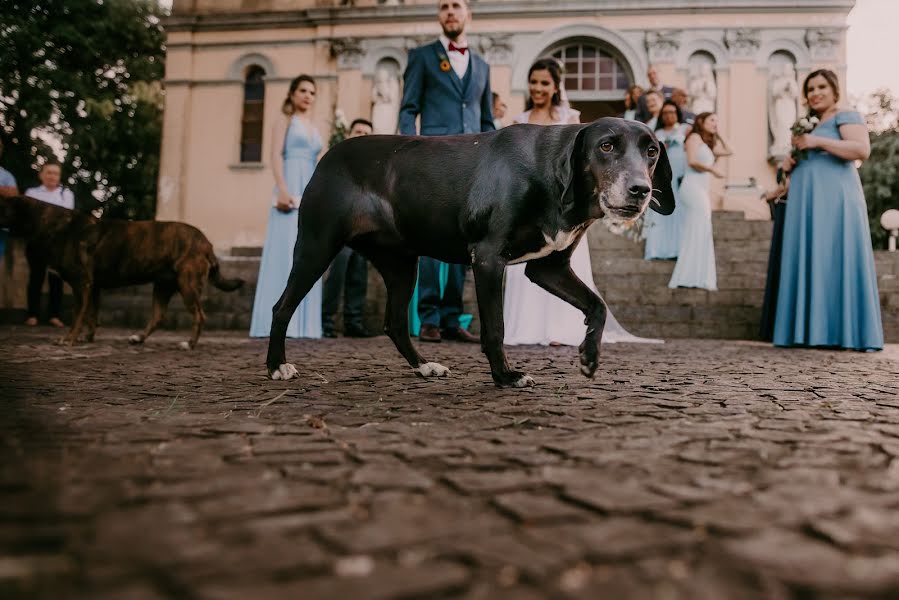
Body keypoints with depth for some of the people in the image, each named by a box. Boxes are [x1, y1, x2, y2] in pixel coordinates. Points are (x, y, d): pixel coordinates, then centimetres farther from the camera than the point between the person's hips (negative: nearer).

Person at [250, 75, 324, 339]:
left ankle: (303, 323, 4)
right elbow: (276, 155, -5)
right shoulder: (285, 119, 7)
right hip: (290, 190, -7)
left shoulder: (313, 127, 25)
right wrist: (282, 189, -19)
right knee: (286, 253, -13)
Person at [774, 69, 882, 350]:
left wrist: (817, 141, -17)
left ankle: (843, 332, -9)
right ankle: (814, 330, 0)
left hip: (834, 199, -7)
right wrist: (789, 165, 9)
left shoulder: (845, 116, 2)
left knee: (835, 261, -11)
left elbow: (863, 149, -15)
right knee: (808, 263, 1)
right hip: (807, 204, 8)